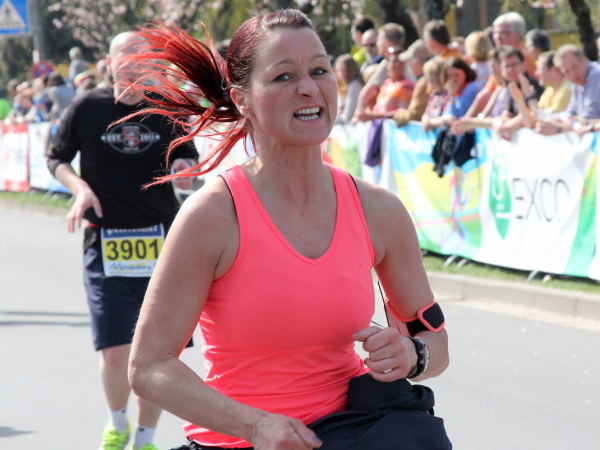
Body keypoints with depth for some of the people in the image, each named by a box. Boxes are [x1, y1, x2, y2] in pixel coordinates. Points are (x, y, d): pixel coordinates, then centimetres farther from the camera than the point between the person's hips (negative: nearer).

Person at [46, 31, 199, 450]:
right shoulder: (87, 108, 0)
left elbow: (188, 158, 16)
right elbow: (57, 158, 10)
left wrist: (185, 168, -7)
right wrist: (80, 187, -8)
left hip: (162, 244, 2)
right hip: (106, 246, -2)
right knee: (116, 353, -10)